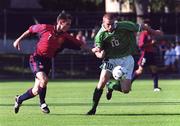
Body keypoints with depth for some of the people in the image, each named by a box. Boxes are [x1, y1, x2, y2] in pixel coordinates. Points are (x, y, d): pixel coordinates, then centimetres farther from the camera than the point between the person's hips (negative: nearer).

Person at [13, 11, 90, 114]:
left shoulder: (66, 37, -1)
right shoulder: (45, 28, -9)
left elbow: (80, 45, -1)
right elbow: (31, 30, 5)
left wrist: (92, 51, -12)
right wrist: (19, 40, 7)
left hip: (47, 61, 5)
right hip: (36, 59, -5)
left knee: (37, 90, 2)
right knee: (44, 79, -28)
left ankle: (19, 99, 29)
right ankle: (42, 103, -6)